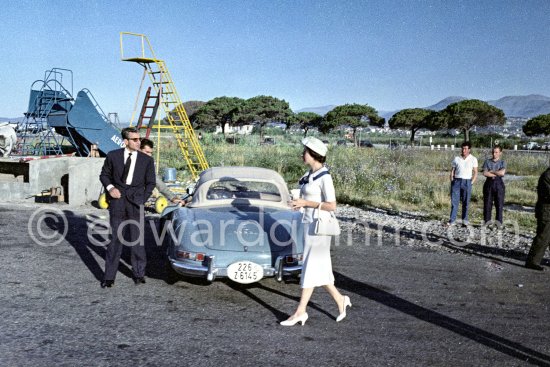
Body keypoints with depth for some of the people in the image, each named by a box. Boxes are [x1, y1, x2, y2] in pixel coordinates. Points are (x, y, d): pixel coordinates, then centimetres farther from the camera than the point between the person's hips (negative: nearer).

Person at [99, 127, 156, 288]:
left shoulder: (147, 160, 4)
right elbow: (104, 174, 13)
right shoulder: (113, 156, 4)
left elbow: (150, 183, 9)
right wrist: (109, 187, -6)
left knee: (137, 238, 4)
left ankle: (139, 273, 17)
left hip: (135, 200, 0)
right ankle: (109, 277, 7)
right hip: (118, 199, 0)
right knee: (115, 238, 0)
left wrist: (142, 201, 0)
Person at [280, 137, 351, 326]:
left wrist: (305, 203, -20)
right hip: (309, 224, 9)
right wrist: (300, 203, 5)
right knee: (319, 269, 14)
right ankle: (340, 300, 28)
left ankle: (300, 311, 4)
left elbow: (332, 206, -19)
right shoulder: (311, 174, 11)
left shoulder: (324, 177, -16)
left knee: (311, 268, -3)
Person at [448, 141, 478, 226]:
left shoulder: (473, 159, 2)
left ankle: (465, 220, 14)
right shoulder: (456, 158, 6)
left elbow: (475, 173, 4)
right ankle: (452, 219, -1)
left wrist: (471, 183, -5)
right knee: (454, 201, -3)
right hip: (456, 181, 1)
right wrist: (452, 182, 0)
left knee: (465, 202, 4)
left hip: (467, 182, -1)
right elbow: (452, 171, 9)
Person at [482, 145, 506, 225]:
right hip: (489, 183, 1)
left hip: (499, 184, -1)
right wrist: (497, 174, -9)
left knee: (499, 203, 0)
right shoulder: (487, 162, 8)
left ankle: (498, 221, 6)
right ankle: (487, 221, 9)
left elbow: (502, 173, -13)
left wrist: (491, 171, -6)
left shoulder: (502, 163, 6)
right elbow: (485, 173, -6)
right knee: (487, 203, 2)